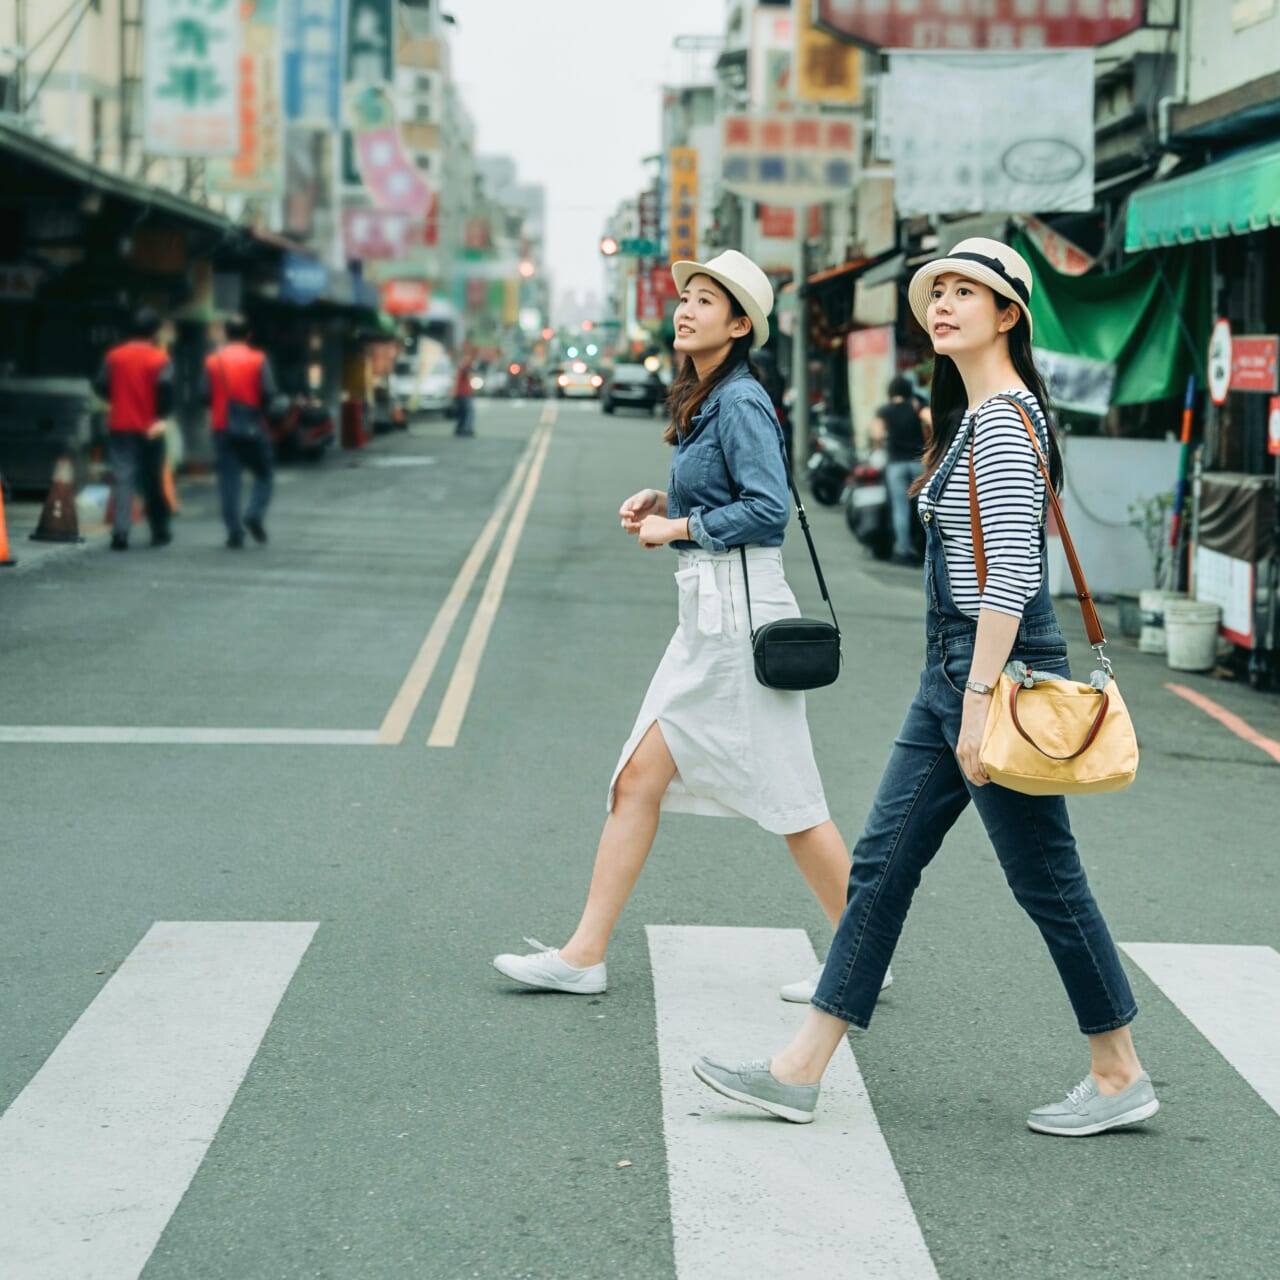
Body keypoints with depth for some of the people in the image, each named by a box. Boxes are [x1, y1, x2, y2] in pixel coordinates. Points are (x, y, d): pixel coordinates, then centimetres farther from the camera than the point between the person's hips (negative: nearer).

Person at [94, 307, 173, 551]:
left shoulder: (115, 356, 3)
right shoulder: (160, 358, -6)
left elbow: (100, 385, -1)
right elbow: (165, 385, -21)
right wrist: (162, 416, -9)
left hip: (120, 427, 1)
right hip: (149, 429, -1)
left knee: (122, 478, -2)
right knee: (152, 481, 12)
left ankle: (120, 532, -18)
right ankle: (159, 532, 22)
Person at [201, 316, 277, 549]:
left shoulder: (212, 361, 3)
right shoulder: (258, 359, -3)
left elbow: (204, 395, -3)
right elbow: (268, 392, -10)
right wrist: (260, 410, 8)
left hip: (222, 427, 2)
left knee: (228, 478, 3)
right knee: (264, 473, 12)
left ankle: (234, 531, -2)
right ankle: (255, 514, -9)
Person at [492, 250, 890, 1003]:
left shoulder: (740, 402, -14)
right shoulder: (704, 400, 14)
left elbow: (769, 509, -21)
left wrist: (677, 527, -13)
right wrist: (665, 502, 10)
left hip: (738, 613, -10)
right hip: (707, 611, 10)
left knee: (787, 797, -2)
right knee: (640, 777, 7)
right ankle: (585, 954, 11)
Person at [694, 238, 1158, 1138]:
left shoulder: (1004, 419, -15)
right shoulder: (974, 417, 16)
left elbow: (1012, 574, -21)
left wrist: (980, 699, -22)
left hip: (997, 666, -10)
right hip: (956, 665, 10)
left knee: (1046, 878, 1)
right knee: (884, 861, 8)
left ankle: (1122, 1077, 15)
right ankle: (801, 1072, 11)